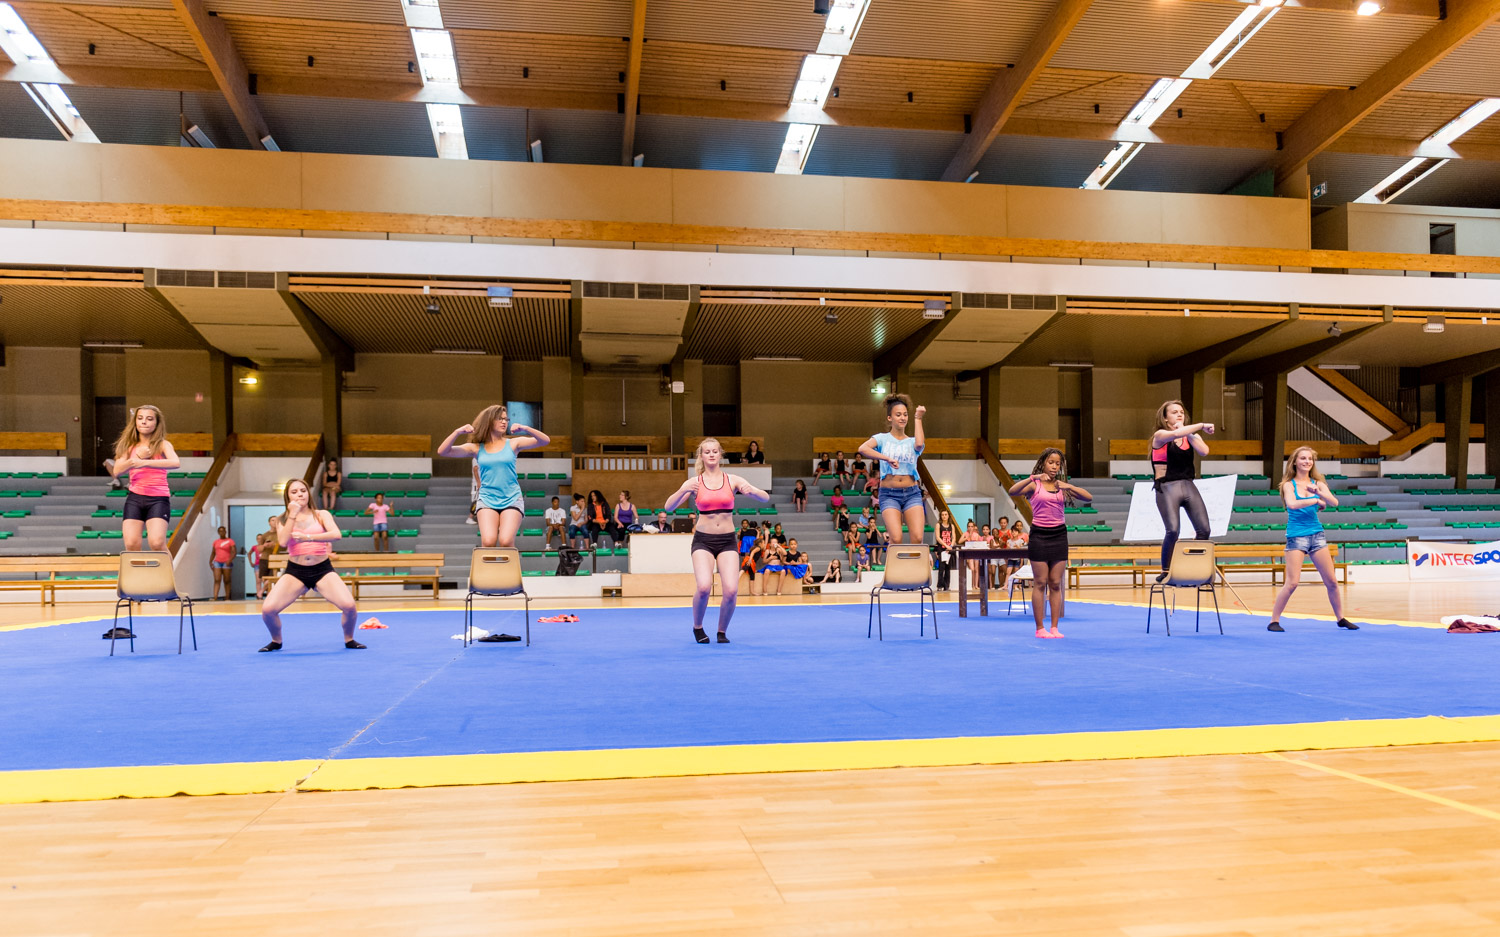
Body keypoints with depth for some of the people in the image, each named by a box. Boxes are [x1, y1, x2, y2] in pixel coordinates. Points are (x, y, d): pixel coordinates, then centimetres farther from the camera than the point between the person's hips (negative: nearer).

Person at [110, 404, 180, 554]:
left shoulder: (162, 445, 3)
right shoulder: (130, 446, 13)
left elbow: (176, 463, -18)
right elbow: (117, 471, 3)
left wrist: (144, 462, -25)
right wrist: (137, 457, -9)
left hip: (159, 498, -3)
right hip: (135, 498, 3)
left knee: (156, 542, -21)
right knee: (131, 544, -11)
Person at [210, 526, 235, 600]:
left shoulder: (230, 541, 2)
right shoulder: (216, 542, 14)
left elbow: (234, 552, -6)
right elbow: (213, 553, 20)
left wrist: (230, 560, -20)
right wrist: (210, 562, 8)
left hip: (226, 563, -3)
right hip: (217, 562, 3)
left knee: (226, 581, 2)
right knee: (217, 580, -8)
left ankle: (227, 598, 6)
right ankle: (215, 598, -16)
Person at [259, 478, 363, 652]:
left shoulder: (321, 515, 3)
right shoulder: (283, 519, 7)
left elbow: (337, 534, -16)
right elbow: (283, 542, -14)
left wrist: (307, 537, -24)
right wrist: (293, 514, -11)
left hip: (323, 570, -1)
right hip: (295, 572, 1)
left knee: (349, 605, -21)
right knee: (267, 609, -16)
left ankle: (349, 640, 7)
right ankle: (276, 641, 16)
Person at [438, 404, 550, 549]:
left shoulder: (513, 444, 8)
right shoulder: (476, 448, 8)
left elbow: (545, 441, -2)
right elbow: (442, 451, 1)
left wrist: (525, 429, -18)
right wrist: (457, 432, -13)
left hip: (512, 500, 0)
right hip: (487, 500, 0)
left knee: (506, 542, -20)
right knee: (488, 542, -22)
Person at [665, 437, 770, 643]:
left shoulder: (732, 480, 3)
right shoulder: (694, 482, 1)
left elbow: (766, 499, -1)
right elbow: (669, 507, -8)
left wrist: (751, 491, -23)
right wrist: (683, 491, -26)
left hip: (728, 541, 1)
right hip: (703, 540, -1)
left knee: (731, 590, -14)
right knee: (703, 587, -22)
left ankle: (722, 631, 15)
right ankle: (697, 627, 8)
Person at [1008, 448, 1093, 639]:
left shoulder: (1062, 486, 8)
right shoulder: (1034, 485, -1)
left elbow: (1088, 498, -1)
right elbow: (1012, 491, -19)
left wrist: (1069, 486, -14)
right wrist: (1033, 477, -28)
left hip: (1059, 535, 3)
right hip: (1039, 535, -3)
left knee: (1056, 584, 5)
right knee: (1040, 583, -1)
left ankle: (1055, 627, 10)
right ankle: (1039, 628, 4)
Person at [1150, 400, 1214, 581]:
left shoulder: (1191, 436, 14)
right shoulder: (1160, 435, 0)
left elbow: (1204, 451, -7)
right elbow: (1175, 434, -23)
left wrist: (1189, 433, -6)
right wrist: (1201, 426, -20)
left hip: (1188, 486, 5)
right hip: (1167, 488, -5)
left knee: (1204, 529, -5)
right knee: (1173, 530, -18)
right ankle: (1165, 571, -1)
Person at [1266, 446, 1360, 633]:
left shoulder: (1318, 483, 8)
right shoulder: (1289, 484, -1)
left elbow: (1334, 502, -7)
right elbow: (1292, 504, -20)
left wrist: (1318, 492, -24)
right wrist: (1316, 500, -11)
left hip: (1317, 534, 4)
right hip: (1296, 536, -4)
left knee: (1331, 581, 7)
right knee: (1292, 583, -11)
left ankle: (1340, 618, 23)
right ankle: (1274, 620, -3)